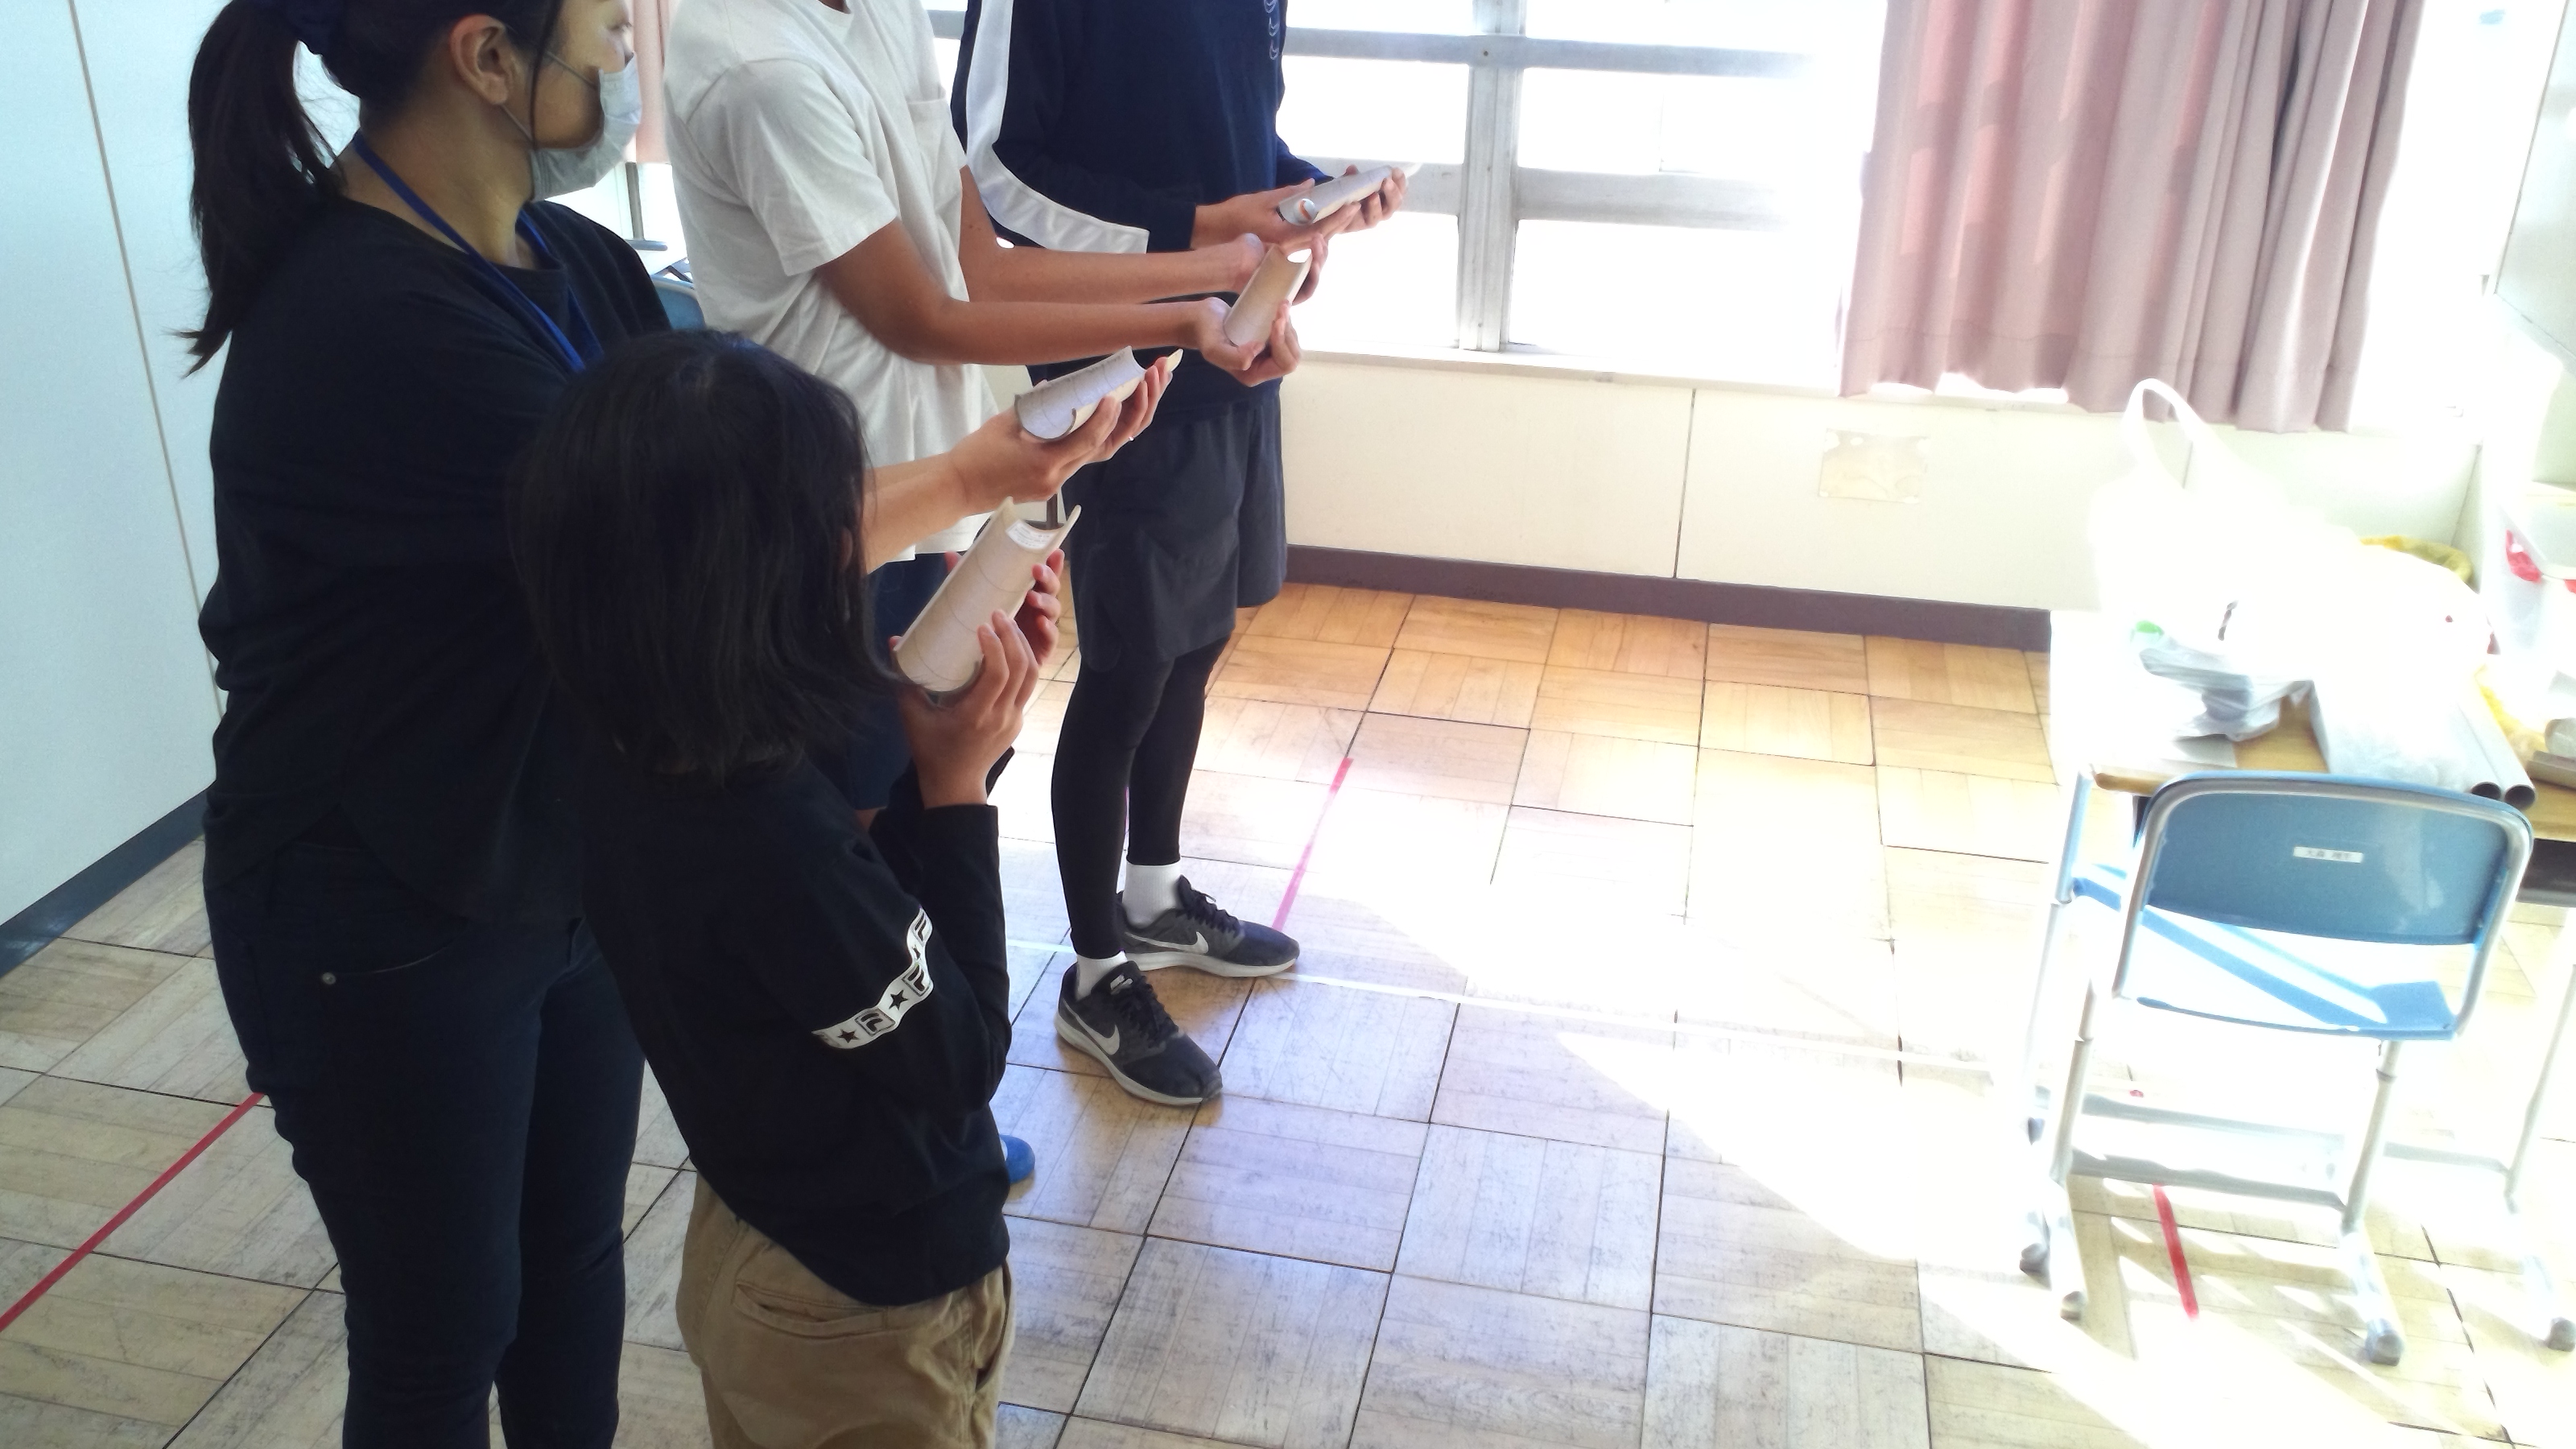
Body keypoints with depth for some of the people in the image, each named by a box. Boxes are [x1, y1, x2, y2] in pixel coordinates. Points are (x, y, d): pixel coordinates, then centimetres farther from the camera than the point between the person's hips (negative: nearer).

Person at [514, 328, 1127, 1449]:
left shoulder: (638, 761, -12)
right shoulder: (772, 839, -37)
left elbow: (867, 913, -2)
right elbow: (960, 1059, -22)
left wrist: (959, 727, -10)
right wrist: (957, 784, -22)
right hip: (870, 1313, -7)